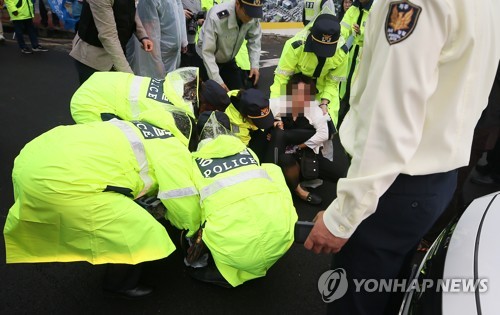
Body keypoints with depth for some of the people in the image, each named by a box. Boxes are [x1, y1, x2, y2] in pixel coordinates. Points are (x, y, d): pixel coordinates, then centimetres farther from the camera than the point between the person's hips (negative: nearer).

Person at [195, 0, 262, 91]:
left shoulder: (253, 17, -21)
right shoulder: (216, 17, -36)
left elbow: (254, 40, -5)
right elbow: (207, 52, -33)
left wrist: (255, 65, -16)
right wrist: (217, 81, -36)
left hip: (229, 60, 5)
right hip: (208, 60, -5)